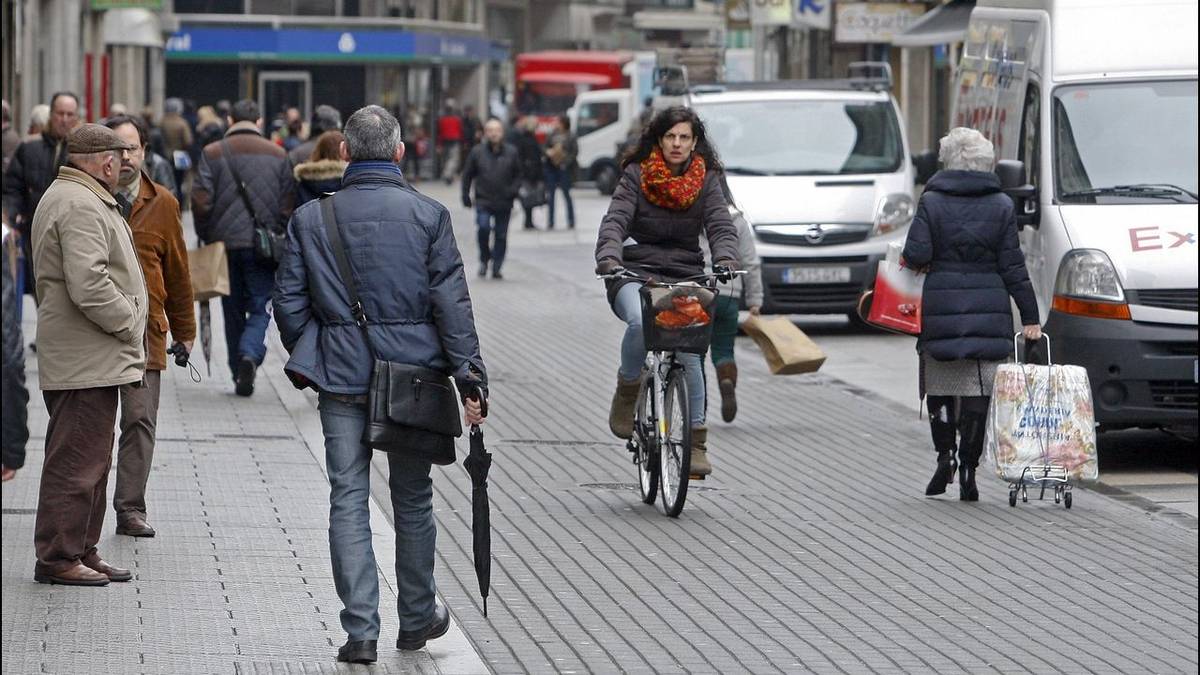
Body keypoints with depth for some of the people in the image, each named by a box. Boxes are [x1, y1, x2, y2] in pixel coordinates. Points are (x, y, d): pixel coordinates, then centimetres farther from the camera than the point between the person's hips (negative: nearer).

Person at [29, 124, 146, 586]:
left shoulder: (66, 197, 20)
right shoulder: (81, 206, -16)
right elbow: (88, 284, -26)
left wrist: (126, 322, 19)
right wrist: (128, 322, -14)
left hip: (88, 357, 11)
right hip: (87, 359, -11)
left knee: (90, 457, 16)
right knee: (77, 458, -6)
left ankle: (82, 551, 22)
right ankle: (58, 556, -3)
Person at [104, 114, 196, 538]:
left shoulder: (162, 204, 7)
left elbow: (177, 270, 12)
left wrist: (183, 330, 14)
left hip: (145, 328, 1)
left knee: (140, 419, -4)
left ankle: (130, 508, 0)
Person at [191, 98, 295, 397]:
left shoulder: (212, 153, 0)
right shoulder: (278, 155, 3)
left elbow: (201, 202, -5)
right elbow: (288, 206, 1)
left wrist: (206, 237, 8)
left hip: (225, 241, 1)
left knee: (233, 310, 12)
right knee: (260, 307, 4)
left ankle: (239, 373, 16)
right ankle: (250, 355, -23)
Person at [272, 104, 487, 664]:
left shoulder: (310, 218, -1)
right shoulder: (428, 215, -5)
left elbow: (288, 302, 2)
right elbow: (452, 304, -6)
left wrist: (308, 364, 17)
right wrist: (471, 381, -3)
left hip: (341, 379, 0)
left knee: (348, 502, 3)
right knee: (413, 501, 14)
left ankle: (360, 630, -2)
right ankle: (417, 618, 26)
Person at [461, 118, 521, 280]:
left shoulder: (511, 152, 4)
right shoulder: (477, 152, 2)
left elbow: (518, 175, 12)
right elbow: (467, 175, 9)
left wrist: (513, 191, -5)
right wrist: (466, 196, 4)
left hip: (504, 204, 1)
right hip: (483, 201, -1)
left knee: (501, 236, 4)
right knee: (483, 227, -20)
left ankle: (496, 268, 15)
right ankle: (484, 259, 2)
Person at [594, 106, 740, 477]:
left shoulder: (707, 180, 8)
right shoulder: (636, 175, 2)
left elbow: (721, 226, -2)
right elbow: (615, 221, -10)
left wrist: (725, 260, -25)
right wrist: (608, 259, -31)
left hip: (684, 277, 2)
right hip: (635, 274, -2)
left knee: (689, 350, -17)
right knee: (640, 322, -34)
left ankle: (696, 441, -7)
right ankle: (626, 393, -8)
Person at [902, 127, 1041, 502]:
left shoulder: (931, 202, -2)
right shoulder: (1001, 206, 1)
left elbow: (916, 254, -11)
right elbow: (1013, 266, 0)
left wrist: (913, 259, 13)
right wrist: (1029, 316, 4)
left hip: (941, 308, -1)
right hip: (990, 311, 1)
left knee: (939, 386, 14)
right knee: (978, 392, 3)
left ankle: (944, 454, -1)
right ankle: (968, 471, -2)